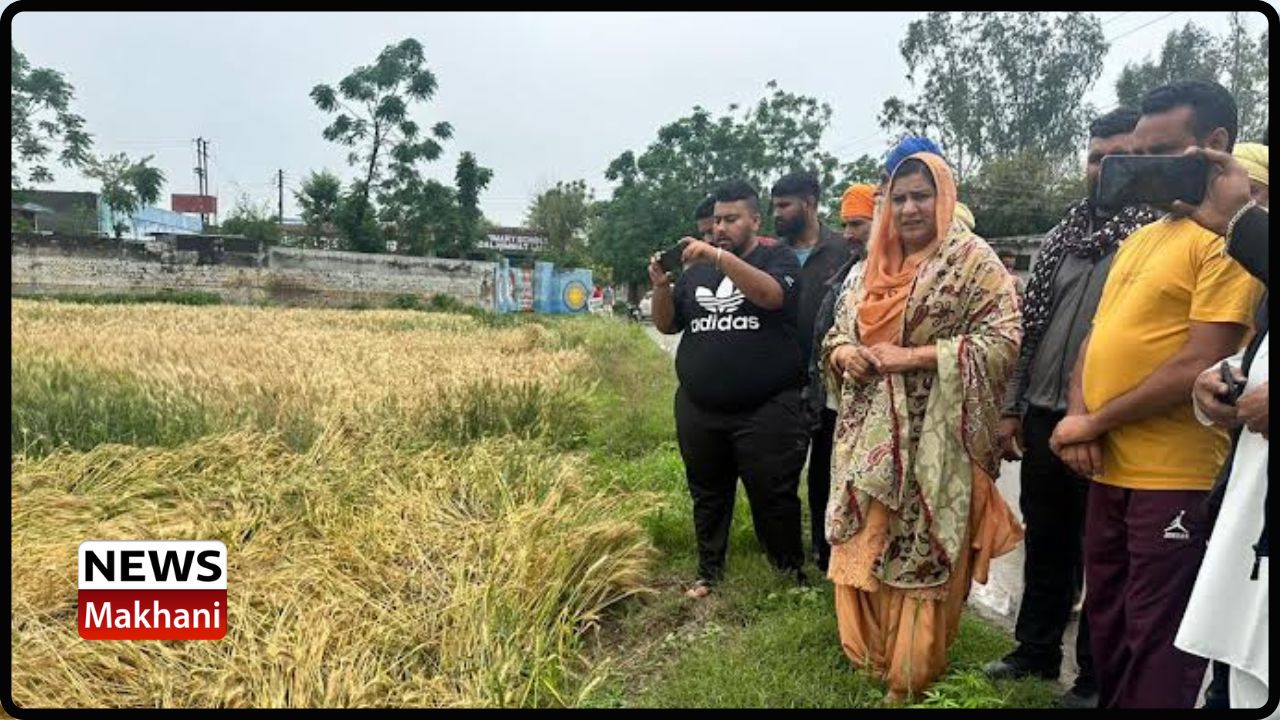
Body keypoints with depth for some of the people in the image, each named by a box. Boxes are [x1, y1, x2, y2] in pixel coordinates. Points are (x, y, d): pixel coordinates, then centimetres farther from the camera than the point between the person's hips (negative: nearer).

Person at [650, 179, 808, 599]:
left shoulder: (779, 259, 0)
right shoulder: (697, 269, 13)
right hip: (699, 411, 5)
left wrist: (719, 256, -30)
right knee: (708, 496, 15)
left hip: (765, 412, -4)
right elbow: (666, 325, 11)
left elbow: (771, 295, -22)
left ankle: (791, 575, 20)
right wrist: (660, 287, -8)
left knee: (774, 497, 3)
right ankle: (709, 572, 29)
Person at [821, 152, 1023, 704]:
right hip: (871, 436, 6)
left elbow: (1002, 342, -13)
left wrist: (912, 356, -18)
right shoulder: (874, 267, 14)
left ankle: (911, 676, 21)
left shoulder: (972, 260, -4)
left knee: (922, 556, 3)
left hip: (934, 440, -5)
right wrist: (844, 353, -5)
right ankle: (872, 657, 30)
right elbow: (839, 332, 19)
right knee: (865, 549, 11)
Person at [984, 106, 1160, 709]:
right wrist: (1012, 409, 11)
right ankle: (1036, 652, 34)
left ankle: (1097, 679, 24)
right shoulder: (1061, 238, 12)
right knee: (1046, 543, 18)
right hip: (1044, 418, 6)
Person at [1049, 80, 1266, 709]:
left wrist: (1092, 423, -11)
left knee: (1156, 638, 3)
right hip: (1108, 468, 8)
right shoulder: (1139, 238, 16)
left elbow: (1201, 365, -18)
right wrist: (1078, 419, -3)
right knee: (1106, 619, 19)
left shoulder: (1229, 235, -10)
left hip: (1173, 477, -8)